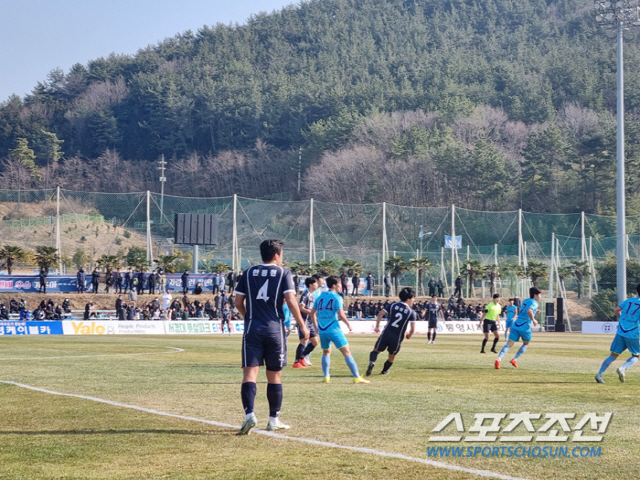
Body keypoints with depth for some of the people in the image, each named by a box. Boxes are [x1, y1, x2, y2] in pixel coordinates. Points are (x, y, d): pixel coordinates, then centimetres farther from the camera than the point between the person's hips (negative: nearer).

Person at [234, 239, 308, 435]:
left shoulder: (249, 272, 9)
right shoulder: (283, 272, 1)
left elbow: (238, 302, 9)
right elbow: (290, 300, -9)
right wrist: (302, 325, -2)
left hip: (252, 329, 1)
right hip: (274, 329, -1)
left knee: (249, 373, -5)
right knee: (275, 375, 11)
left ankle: (249, 414, -25)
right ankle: (274, 419, 18)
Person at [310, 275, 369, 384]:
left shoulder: (320, 297, 13)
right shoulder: (337, 297, -6)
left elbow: (313, 313, 17)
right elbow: (341, 314, -15)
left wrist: (316, 326, 28)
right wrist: (348, 324, 1)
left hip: (322, 330, 6)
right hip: (334, 330, -6)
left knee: (326, 352, 24)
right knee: (347, 353, -5)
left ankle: (326, 376, 16)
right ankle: (357, 377, -11)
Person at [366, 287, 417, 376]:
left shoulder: (393, 305, 6)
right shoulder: (411, 312, -1)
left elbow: (380, 314, -3)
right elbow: (413, 329, -7)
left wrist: (377, 326, 6)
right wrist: (409, 335, 14)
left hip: (386, 333, 1)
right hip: (397, 338, -1)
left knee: (375, 351, 10)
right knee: (392, 356, 23)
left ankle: (372, 362, -19)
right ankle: (384, 371, 37)